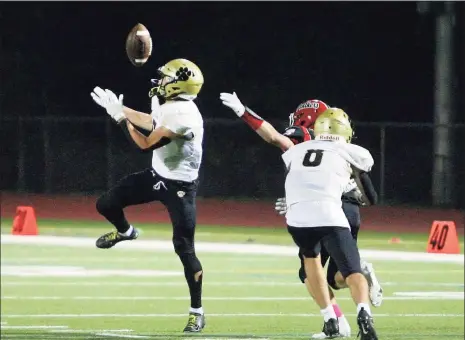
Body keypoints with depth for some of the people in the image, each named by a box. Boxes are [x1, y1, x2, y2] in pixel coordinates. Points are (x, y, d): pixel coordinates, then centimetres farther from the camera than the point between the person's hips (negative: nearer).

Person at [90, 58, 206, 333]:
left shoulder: (184, 115, -30)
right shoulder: (170, 106, -1)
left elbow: (146, 143, -29)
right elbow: (150, 124, 23)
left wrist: (120, 116, -20)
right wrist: (118, 108, 20)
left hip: (179, 187, -8)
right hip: (157, 176, 8)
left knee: (185, 249, -6)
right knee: (106, 204, 3)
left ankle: (197, 312, 4)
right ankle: (125, 232, 38)